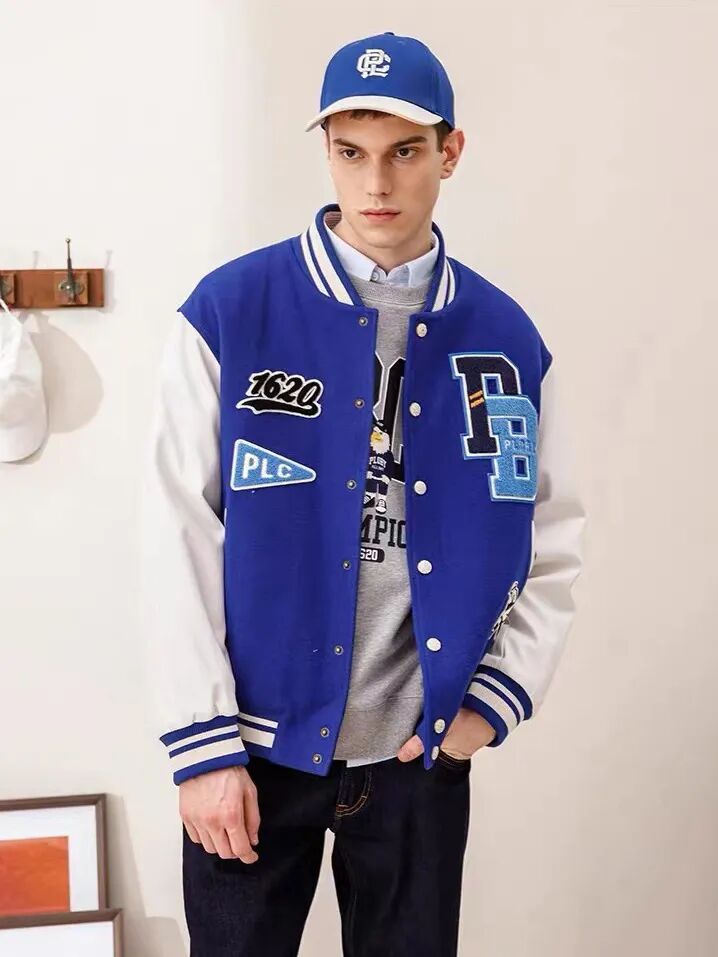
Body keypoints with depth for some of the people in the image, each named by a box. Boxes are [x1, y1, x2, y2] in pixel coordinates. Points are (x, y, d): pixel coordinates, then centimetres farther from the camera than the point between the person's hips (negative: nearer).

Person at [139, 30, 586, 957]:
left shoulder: (507, 340, 1)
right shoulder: (229, 313, -9)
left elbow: (552, 544, 7)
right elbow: (178, 539, -10)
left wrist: (497, 699, -3)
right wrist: (204, 745, -10)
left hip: (422, 752, 3)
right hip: (257, 746, -2)